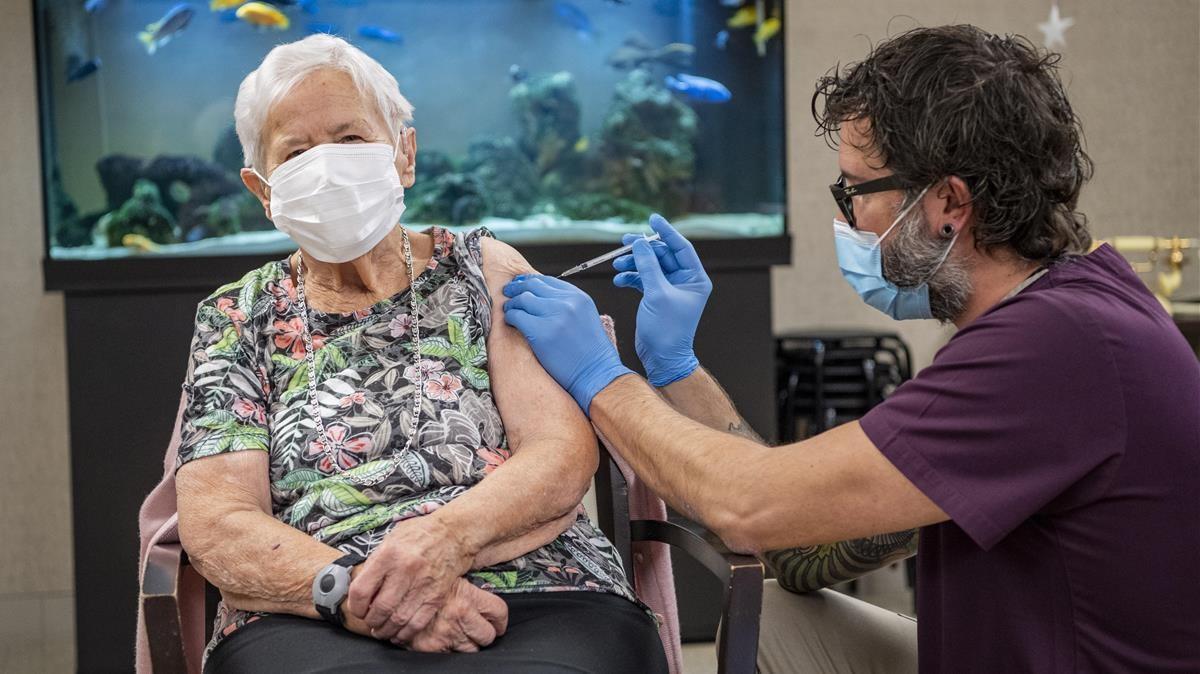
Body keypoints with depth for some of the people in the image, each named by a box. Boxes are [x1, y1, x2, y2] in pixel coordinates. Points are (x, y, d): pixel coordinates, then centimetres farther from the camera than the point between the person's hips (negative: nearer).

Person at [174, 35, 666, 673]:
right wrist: (351, 588, -19)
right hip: (312, 621, 2)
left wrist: (446, 538, -20)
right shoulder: (234, 318, 13)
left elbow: (564, 452, 0)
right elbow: (213, 521, 1)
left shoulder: (484, 268, 13)